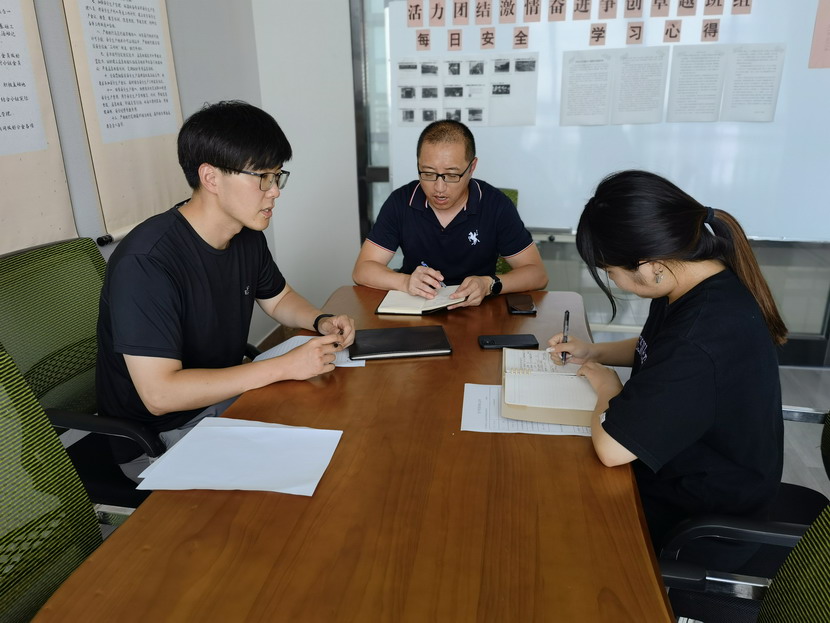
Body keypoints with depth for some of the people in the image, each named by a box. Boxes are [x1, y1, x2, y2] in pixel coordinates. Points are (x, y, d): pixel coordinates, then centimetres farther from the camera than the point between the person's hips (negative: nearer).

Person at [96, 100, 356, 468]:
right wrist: (285, 365, -30)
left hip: (226, 395, 8)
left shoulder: (247, 236, -2)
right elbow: (159, 393, -30)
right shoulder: (146, 262, -28)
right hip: (162, 430, -7)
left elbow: (279, 298, 16)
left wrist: (321, 322, -6)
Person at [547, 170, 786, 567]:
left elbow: (611, 447, -34)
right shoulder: (702, 278, -7)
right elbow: (653, 348, 15)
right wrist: (592, 352, 0)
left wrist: (607, 389, -15)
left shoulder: (705, 336, -38)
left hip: (704, 523, -8)